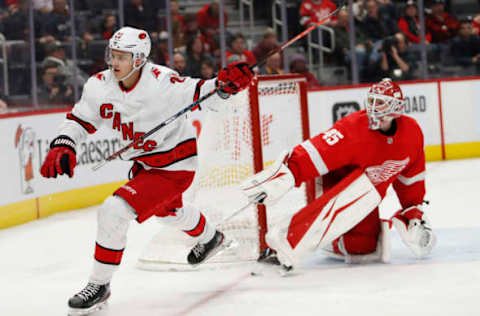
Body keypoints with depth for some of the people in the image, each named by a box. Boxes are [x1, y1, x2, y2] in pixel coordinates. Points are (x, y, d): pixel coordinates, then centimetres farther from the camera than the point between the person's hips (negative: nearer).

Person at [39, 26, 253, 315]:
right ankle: (210, 238, 68)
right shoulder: (100, 85, -11)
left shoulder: (160, 82, -28)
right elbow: (80, 120, 0)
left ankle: (100, 285, -6)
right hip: (144, 162, 8)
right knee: (166, 210, 36)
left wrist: (224, 84, -43)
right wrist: (62, 147, -17)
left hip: (174, 166, -8)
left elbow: (198, 94, -23)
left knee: (115, 211, -22)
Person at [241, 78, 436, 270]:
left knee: (365, 248, -12)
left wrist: (414, 211, 5)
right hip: (338, 182, -5)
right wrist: (286, 174, -48)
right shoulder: (354, 128, -26)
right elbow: (319, 152, -36)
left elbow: (411, 176, 6)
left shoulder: (412, 132, -9)